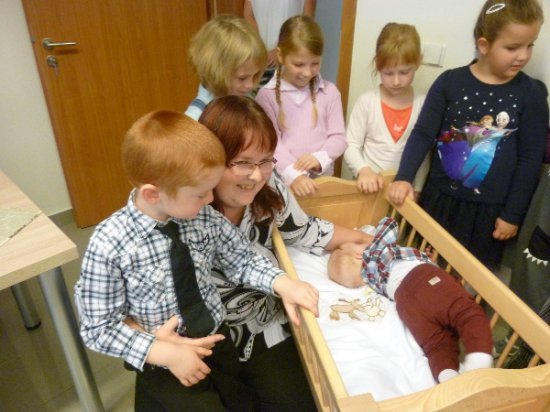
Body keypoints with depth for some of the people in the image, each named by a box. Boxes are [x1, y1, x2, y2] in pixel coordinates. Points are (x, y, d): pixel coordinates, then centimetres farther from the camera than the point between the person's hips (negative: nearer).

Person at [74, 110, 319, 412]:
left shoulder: (205, 217, -13)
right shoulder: (109, 246, -23)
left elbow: (242, 260, 0)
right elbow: (98, 329, -16)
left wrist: (281, 282, -16)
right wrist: (165, 353, -23)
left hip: (218, 341, 4)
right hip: (165, 364, -4)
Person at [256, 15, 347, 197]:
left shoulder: (329, 92, 6)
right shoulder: (267, 95, -1)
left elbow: (339, 137, 5)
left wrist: (320, 158, -14)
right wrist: (293, 174, -19)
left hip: (322, 178, 1)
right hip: (283, 181, -1)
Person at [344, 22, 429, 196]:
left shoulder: (423, 105, -4)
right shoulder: (367, 101, -7)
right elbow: (351, 146, -7)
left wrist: (416, 189, -4)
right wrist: (363, 170, -24)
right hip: (368, 187, -1)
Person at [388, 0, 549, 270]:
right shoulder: (450, 81, -5)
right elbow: (423, 134, -5)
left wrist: (513, 214, -1)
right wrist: (404, 177, -18)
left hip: (489, 209, 0)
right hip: (440, 198, 1)